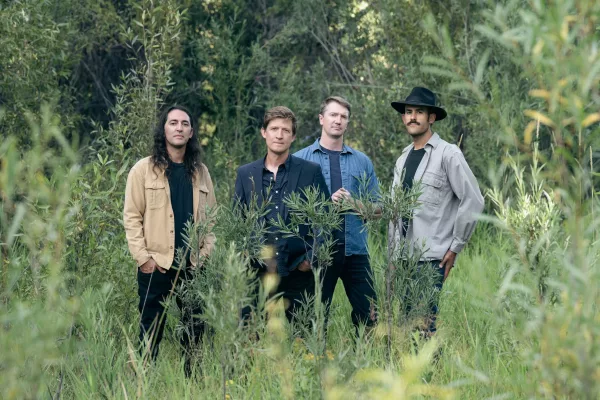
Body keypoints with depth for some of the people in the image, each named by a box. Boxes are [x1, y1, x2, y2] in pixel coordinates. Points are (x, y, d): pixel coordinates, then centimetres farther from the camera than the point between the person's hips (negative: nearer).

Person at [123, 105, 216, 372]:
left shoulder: (200, 172, 13)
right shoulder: (144, 169, 1)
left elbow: (210, 215, 15)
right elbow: (132, 216, -2)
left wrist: (206, 252, 2)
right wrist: (142, 257, -9)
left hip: (193, 265, 3)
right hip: (156, 265, -3)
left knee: (195, 330, 5)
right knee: (151, 332, 1)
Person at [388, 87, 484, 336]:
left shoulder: (448, 154, -4)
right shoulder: (403, 158, 17)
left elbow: (473, 201, -7)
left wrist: (455, 247, -7)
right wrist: (393, 248, 16)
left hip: (431, 257, -6)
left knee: (424, 323, -12)